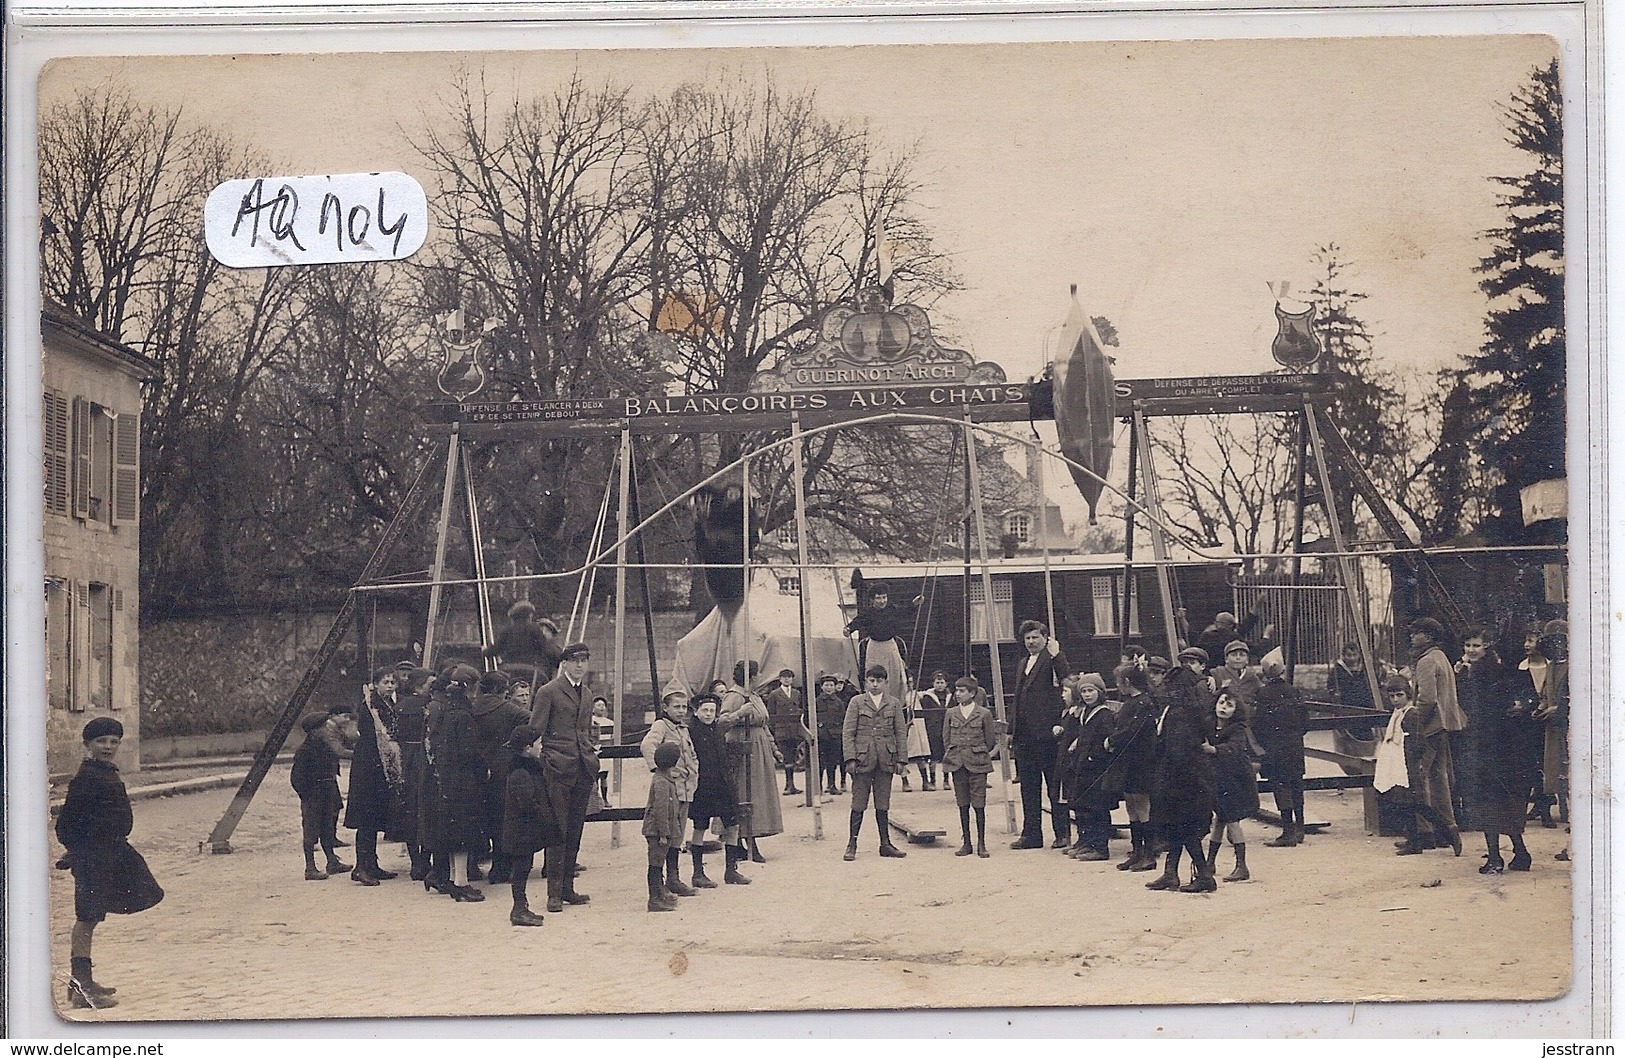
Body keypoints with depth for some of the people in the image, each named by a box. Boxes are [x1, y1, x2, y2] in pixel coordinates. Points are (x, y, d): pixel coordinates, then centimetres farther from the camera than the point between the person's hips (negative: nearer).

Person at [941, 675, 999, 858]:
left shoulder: (984, 714, -1)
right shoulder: (950, 713, 7)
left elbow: (991, 740, 6)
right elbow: (946, 739, 14)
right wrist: (950, 759, 10)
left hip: (977, 764, -3)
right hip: (957, 765, 3)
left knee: (979, 805, -2)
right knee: (963, 805, 6)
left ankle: (981, 844, 3)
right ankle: (966, 843, 11)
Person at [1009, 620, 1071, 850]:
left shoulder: (1052, 660, -3)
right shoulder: (1024, 663, 21)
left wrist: (1056, 654, -26)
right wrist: (1012, 730, 19)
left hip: (1045, 732, -8)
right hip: (1024, 735, 8)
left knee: (1054, 784, -2)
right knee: (1028, 786, 11)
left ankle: (1063, 833, 2)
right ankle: (1031, 834, 16)